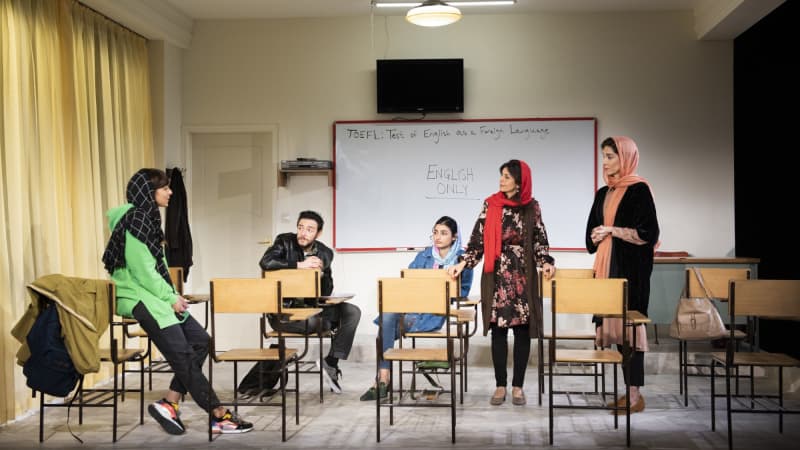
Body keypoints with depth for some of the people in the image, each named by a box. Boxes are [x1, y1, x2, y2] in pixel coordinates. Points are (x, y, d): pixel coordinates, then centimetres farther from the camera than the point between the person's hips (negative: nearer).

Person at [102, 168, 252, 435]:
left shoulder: (147, 218, 17)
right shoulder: (135, 220, -14)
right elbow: (142, 270, -19)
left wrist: (172, 296, 7)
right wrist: (171, 298, -12)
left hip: (154, 296, 10)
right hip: (138, 297, -10)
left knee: (200, 340, -1)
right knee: (182, 353, -11)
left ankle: (169, 404, 0)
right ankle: (219, 414, -7)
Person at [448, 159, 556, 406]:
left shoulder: (531, 207, 3)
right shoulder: (491, 204, 2)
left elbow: (539, 240, 5)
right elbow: (478, 238, 2)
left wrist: (546, 262, -11)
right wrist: (463, 263, -6)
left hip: (522, 275, 0)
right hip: (496, 275, 0)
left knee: (522, 329, 3)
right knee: (498, 330, 2)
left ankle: (518, 386, 13)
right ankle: (500, 385, 12)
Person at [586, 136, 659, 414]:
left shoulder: (639, 190, -6)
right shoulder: (603, 193, 15)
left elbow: (647, 233, -13)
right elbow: (593, 233, 21)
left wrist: (612, 230, -13)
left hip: (631, 268, -7)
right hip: (607, 266, 7)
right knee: (613, 322, 5)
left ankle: (636, 394, -2)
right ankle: (629, 391, 11)